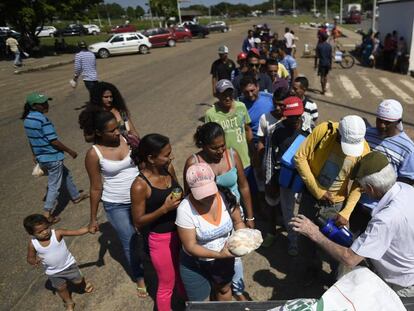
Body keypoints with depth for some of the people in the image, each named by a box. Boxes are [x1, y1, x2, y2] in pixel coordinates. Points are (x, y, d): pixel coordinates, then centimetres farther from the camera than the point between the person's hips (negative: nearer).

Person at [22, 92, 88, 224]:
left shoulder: (27, 119, 5)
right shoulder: (43, 119, -22)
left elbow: (31, 139, 15)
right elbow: (54, 141, -21)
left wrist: (35, 155, 26)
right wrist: (70, 151, -11)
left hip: (41, 157, 9)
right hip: (52, 157, -9)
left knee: (65, 174, 25)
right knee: (54, 186, 4)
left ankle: (76, 196, 40)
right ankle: (47, 213, 11)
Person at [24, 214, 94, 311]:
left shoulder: (57, 233, -27)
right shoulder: (33, 244, -21)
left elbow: (76, 232, -28)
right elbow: (30, 258, -7)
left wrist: (89, 229, -39)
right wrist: (34, 261, -30)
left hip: (68, 265, -1)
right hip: (53, 272, 2)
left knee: (78, 281, 20)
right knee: (61, 289, 22)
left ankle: (84, 284, 56)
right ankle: (69, 303, 50)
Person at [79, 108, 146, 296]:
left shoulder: (127, 138, -9)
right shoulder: (94, 154, -16)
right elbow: (96, 188, -8)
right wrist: (93, 218, -3)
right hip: (116, 206, -2)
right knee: (129, 242, 13)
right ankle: (139, 277, 40)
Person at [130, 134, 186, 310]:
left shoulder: (169, 169, -8)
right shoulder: (140, 186, -25)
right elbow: (138, 222, -17)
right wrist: (164, 209, -28)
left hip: (180, 231, 6)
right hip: (160, 239, -6)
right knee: (166, 285, 15)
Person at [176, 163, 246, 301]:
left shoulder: (226, 197, -18)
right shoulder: (185, 209, -28)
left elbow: (238, 221, -2)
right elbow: (190, 246, -23)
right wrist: (218, 254, -33)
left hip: (225, 258, 4)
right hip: (195, 265, -4)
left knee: (224, 290, 29)